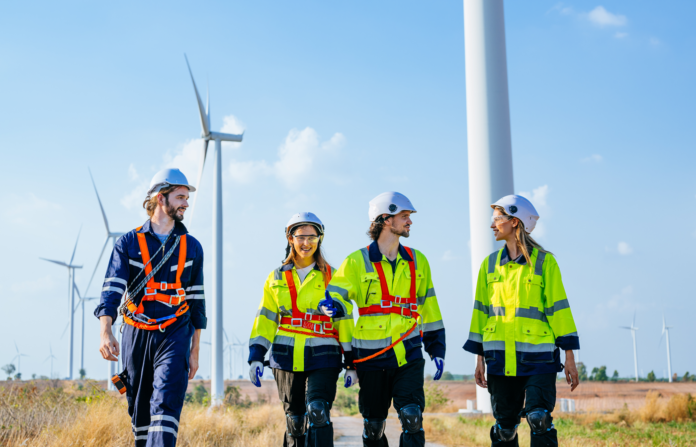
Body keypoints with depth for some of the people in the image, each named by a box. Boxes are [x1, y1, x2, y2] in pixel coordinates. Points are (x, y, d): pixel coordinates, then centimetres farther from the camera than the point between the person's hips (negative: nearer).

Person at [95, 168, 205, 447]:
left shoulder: (191, 247, 9)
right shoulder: (128, 243, 3)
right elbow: (112, 288, -9)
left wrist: (194, 350, 11)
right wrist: (105, 331, -26)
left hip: (175, 334, 0)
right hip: (137, 335, 0)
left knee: (166, 403, -16)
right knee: (139, 411, 8)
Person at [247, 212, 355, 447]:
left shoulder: (332, 277, 6)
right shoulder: (277, 278, 12)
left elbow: (345, 320, 7)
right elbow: (265, 320, 11)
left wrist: (351, 363, 4)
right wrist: (255, 357, 1)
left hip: (322, 357, -2)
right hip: (287, 358, 3)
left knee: (318, 413, -19)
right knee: (294, 419, 7)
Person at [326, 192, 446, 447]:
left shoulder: (417, 261, 9)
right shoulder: (356, 262, -2)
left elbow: (429, 309, 15)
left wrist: (437, 350, 12)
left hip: (409, 354, 2)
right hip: (372, 357, -1)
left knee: (412, 417, -11)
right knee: (373, 426, 8)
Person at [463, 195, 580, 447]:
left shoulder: (544, 261, -1)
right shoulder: (490, 264, 10)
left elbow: (559, 308, -2)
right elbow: (481, 311, 12)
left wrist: (569, 356, -4)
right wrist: (479, 358, 9)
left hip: (538, 359, -4)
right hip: (501, 360, 4)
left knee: (539, 420, -14)